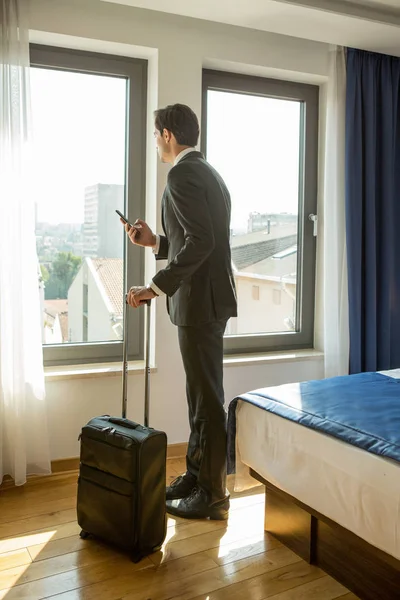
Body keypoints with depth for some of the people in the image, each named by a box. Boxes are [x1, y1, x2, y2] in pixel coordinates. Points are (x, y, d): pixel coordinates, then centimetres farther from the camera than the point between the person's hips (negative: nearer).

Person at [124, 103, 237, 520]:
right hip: (209, 298, 10)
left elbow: (200, 241, -25)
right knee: (201, 395, 16)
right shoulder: (209, 174, 18)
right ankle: (196, 476, 29)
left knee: (207, 398, -2)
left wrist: (156, 287, -24)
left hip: (200, 301, -10)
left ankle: (213, 495, 11)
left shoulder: (182, 175, -13)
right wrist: (155, 242, 17)